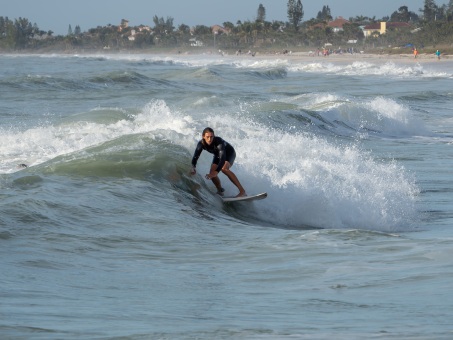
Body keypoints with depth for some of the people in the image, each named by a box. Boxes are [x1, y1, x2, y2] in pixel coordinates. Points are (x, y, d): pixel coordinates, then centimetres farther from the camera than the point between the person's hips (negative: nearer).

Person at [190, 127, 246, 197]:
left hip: (229, 153, -5)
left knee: (224, 168, -32)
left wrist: (216, 172, -60)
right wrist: (193, 168, -41)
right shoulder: (201, 144, -26)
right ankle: (220, 191, 17)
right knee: (212, 174, -13)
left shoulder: (218, 141, -41)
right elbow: (195, 157, -21)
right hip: (218, 155, 5)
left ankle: (242, 191, -32)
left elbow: (223, 158, -49)